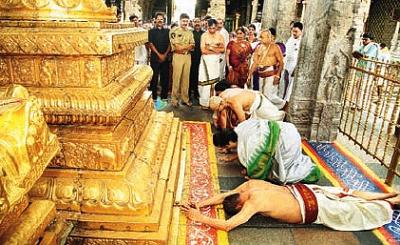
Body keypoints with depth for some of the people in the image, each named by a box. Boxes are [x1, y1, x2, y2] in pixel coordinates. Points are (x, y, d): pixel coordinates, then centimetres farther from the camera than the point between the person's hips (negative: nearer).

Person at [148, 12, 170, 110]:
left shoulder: (167, 31, 12)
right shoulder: (151, 31, 6)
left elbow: (169, 44, 6)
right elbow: (151, 44, -2)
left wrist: (165, 54, -8)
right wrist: (159, 54, -12)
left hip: (165, 58, 2)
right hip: (155, 58, -2)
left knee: (165, 78, 3)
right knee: (154, 78, -1)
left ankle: (164, 97, 13)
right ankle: (154, 98, 5)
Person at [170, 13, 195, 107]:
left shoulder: (190, 32, 14)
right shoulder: (174, 31, -4)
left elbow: (192, 46, 6)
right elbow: (176, 47, -13)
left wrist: (182, 47, -13)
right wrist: (187, 46, -5)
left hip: (188, 57, 5)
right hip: (178, 57, -5)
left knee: (186, 78, 8)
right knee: (176, 78, -2)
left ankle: (185, 98, 15)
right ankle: (174, 99, 6)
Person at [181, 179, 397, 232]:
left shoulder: (254, 202, -30)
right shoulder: (251, 184, -9)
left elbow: (226, 225, -35)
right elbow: (224, 195, 2)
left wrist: (199, 217, -27)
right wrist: (200, 204, -8)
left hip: (314, 210, -7)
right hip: (303, 190, 7)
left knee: (356, 212, 14)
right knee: (347, 195, 23)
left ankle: (392, 202, 31)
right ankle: (389, 195, 38)